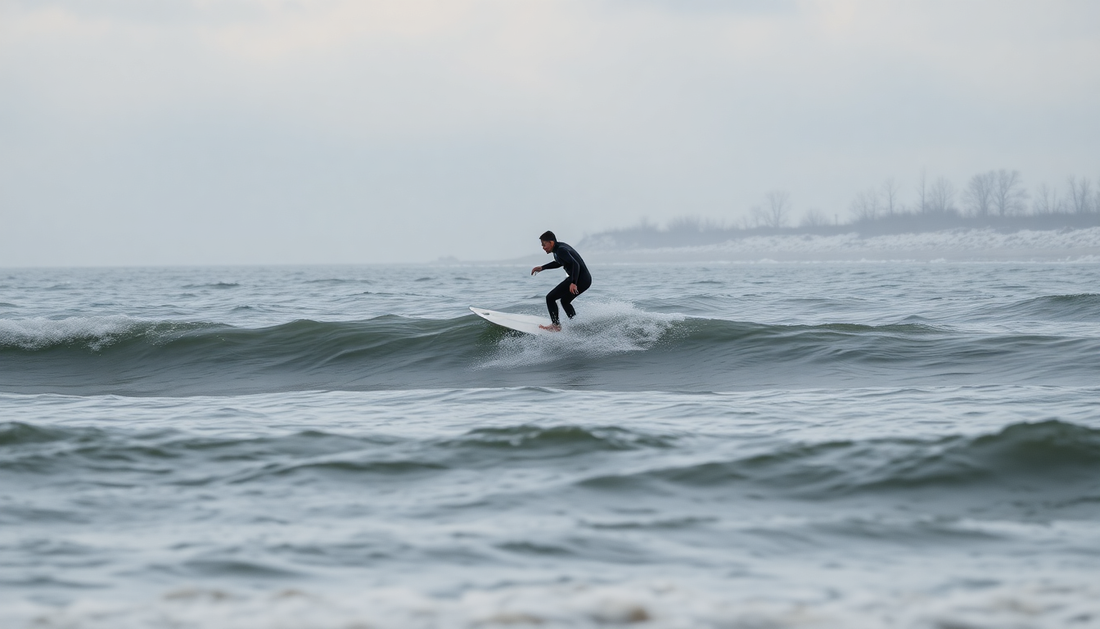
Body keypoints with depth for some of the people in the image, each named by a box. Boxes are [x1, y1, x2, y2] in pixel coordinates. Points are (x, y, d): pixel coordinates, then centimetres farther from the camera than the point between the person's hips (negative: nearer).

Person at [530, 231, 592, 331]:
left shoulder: (561, 250, -17)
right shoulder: (560, 247, 14)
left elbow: (575, 264, -30)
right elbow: (560, 262, 35)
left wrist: (573, 283, -42)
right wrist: (542, 268, 33)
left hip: (579, 279, -11)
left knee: (550, 298, -3)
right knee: (565, 301, 29)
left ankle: (556, 325, -1)